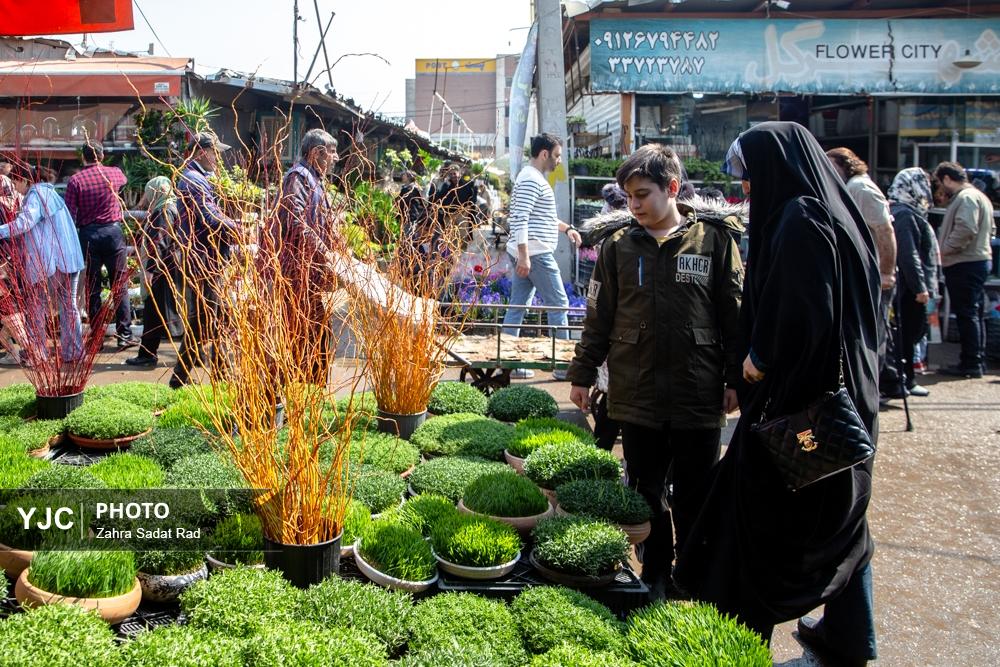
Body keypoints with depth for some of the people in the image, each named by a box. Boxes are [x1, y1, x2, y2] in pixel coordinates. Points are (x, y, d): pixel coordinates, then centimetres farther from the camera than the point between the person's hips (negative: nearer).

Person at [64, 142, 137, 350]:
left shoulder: (75, 180, -3)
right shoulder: (114, 173, 2)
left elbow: (70, 214, -6)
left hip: (87, 235, 0)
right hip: (112, 231, 0)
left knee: (92, 288, 7)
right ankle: (124, 334, 2)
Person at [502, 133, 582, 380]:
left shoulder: (534, 177, 20)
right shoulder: (531, 179, -14)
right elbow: (520, 218, -22)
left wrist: (566, 228, 22)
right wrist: (524, 255, -26)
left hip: (526, 254, 10)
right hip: (535, 253, -10)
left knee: (517, 306, 8)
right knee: (559, 305, -3)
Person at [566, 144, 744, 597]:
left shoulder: (714, 239, -1)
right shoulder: (619, 247, 5)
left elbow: (734, 314, 1)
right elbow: (599, 317, 10)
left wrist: (736, 379, 0)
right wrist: (582, 374, 9)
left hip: (698, 396, -2)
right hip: (636, 394, 2)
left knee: (695, 499, 8)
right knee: (645, 492, 12)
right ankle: (655, 575, 28)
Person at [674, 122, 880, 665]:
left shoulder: (800, 222, -18)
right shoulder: (835, 213, 11)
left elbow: (804, 315, -27)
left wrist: (759, 359, -11)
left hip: (800, 396, -10)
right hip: (846, 391, 10)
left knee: (764, 514, 2)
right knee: (839, 515, 18)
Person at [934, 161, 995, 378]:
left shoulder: (965, 198, -14)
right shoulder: (978, 196, 20)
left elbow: (965, 229, -27)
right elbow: (990, 230, 25)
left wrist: (945, 250, -16)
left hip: (965, 265, -11)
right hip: (978, 260, 11)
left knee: (967, 315, -7)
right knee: (973, 314, 14)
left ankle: (971, 364, -4)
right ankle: (976, 361, 21)